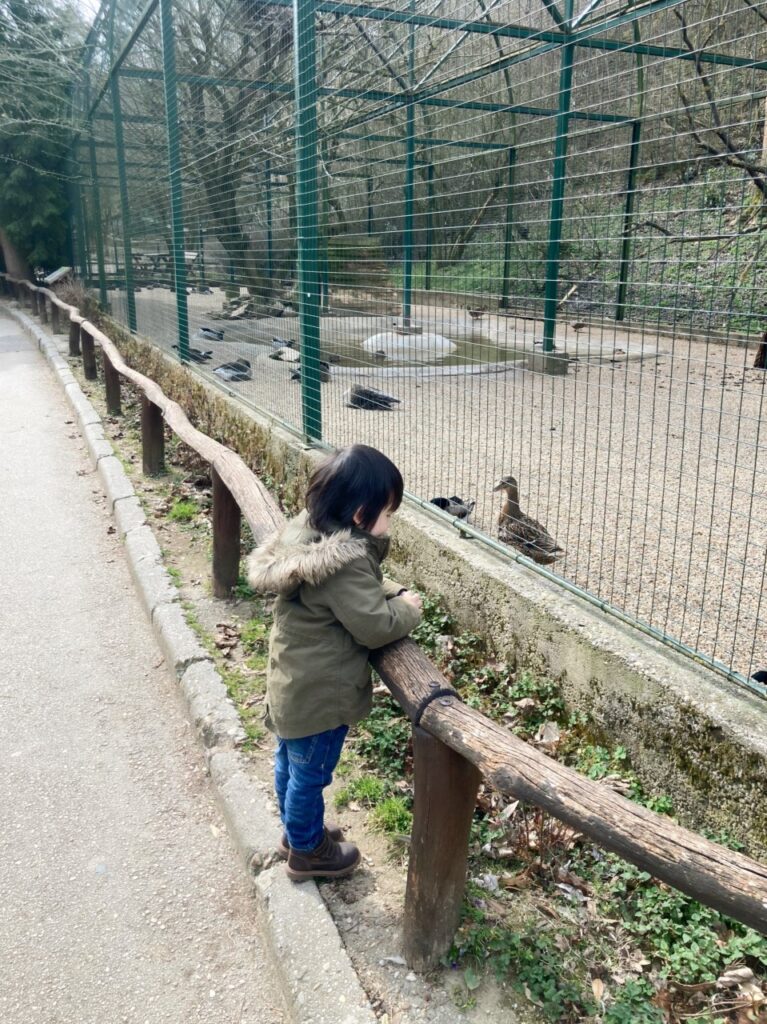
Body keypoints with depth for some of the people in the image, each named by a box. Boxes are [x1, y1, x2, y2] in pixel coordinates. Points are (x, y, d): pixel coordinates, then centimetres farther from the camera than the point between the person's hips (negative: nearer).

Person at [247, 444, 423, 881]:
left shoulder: (308, 532, -2)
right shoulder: (347, 561, -32)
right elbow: (376, 627, -27)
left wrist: (391, 592, -4)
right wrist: (408, 607, -9)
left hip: (291, 682, 9)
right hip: (319, 693, -9)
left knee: (290, 762, 27)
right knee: (311, 775, 14)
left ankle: (296, 830, 50)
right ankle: (308, 852, 37)